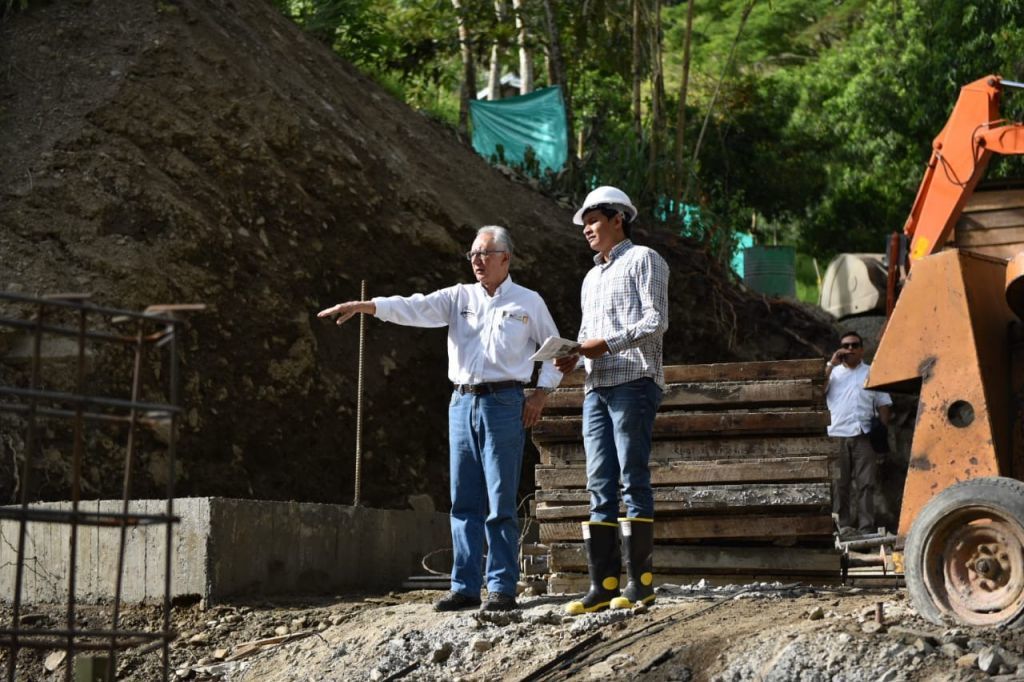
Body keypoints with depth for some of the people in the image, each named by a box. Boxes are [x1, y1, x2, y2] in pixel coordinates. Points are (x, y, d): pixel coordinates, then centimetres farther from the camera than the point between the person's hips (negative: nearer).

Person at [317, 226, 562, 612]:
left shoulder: (528, 302, 6)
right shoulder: (459, 298, 12)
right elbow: (414, 308, -1)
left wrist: (542, 392, 2)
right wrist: (362, 306, -15)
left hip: (503, 404, -4)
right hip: (463, 403, 4)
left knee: (500, 503, -6)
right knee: (464, 502, 4)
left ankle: (502, 588, -2)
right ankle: (465, 588, 8)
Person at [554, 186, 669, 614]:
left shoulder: (642, 260, 2)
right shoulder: (592, 278, 26)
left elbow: (656, 321, -8)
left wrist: (606, 343, -14)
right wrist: (573, 356, 4)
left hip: (633, 381, -8)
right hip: (597, 386, 8)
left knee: (633, 479, -9)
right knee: (600, 485, 1)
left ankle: (641, 584, -8)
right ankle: (604, 586, 0)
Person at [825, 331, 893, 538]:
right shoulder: (833, 372, 15)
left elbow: (883, 404, 12)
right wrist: (831, 364, -3)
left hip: (863, 435, 0)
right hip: (837, 435, 0)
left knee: (866, 483, -5)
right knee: (840, 483, -2)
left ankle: (866, 527, -6)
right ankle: (844, 525, 2)